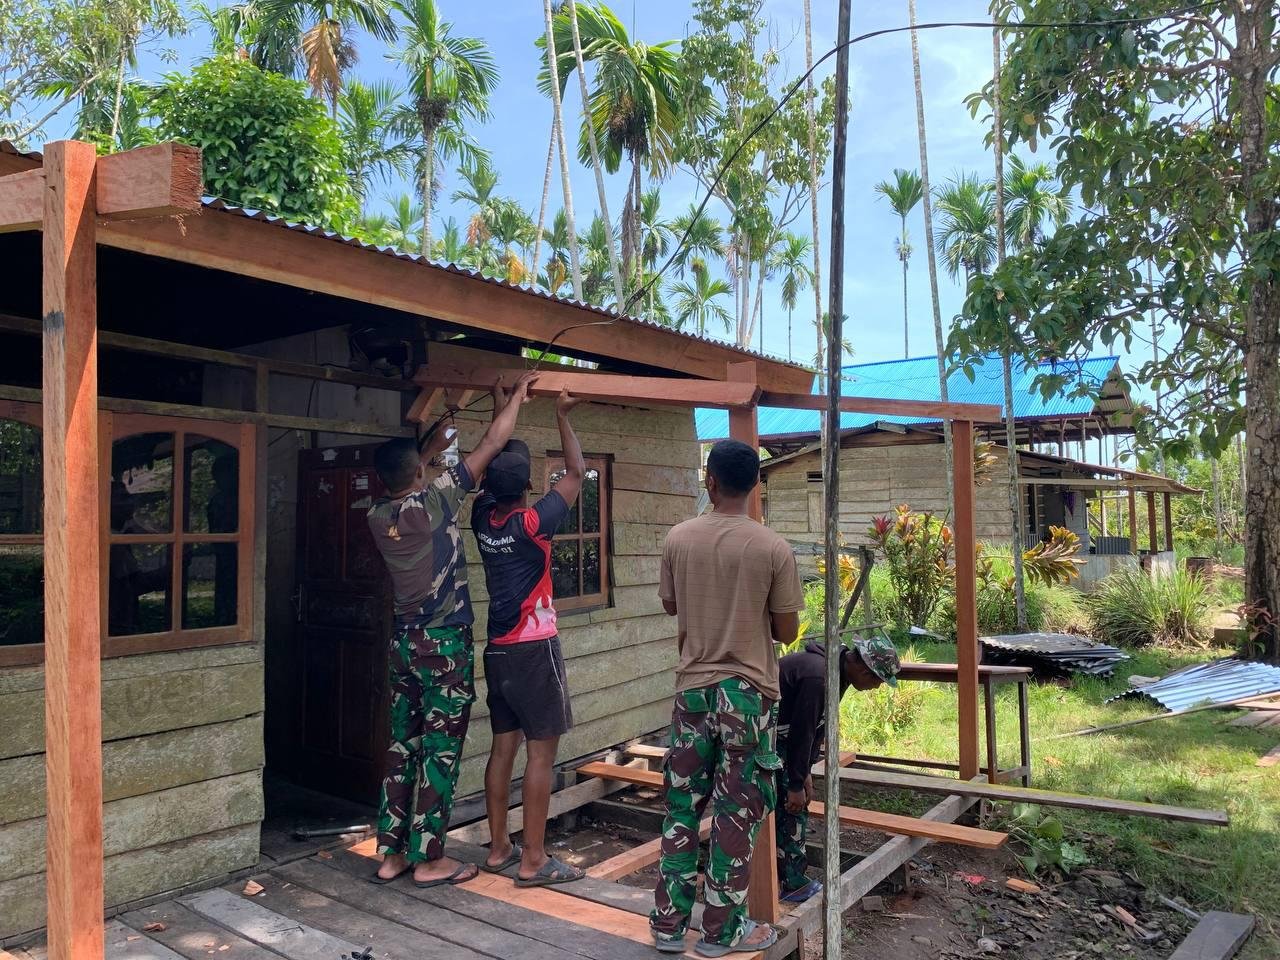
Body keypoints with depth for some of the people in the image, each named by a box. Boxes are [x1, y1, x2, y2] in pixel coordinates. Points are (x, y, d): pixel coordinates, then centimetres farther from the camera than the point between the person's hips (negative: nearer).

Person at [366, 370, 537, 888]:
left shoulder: (378, 515, 1)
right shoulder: (435, 501, -14)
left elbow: (400, 484, 26)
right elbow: (491, 444, -8)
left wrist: (430, 447, 30)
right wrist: (516, 397, 4)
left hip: (404, 642, 6)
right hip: (445, 645, -6)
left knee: (403, 746, 12)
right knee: (440, 750, 1)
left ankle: (390, 853, 20)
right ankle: (428, 859, 8)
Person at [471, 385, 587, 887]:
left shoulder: (482, 516, 1)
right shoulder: (531, 523, -15)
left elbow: (491, 461, 19)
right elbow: (576, 472, -4)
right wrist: (562, 416, 5)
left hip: (497, 649, 7)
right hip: (534, 649, -7)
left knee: (503, 746, 13)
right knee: (541, 752, -1)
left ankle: (499, 848, 21)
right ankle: (534, 860, 3)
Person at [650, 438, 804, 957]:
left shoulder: (678, 539, -4)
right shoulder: (774, 548, -12)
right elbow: (786, 632, -5)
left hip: (693, 687, 3)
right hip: (749, 692, -3)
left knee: (682, 807, 14)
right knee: (737, 814, 8)